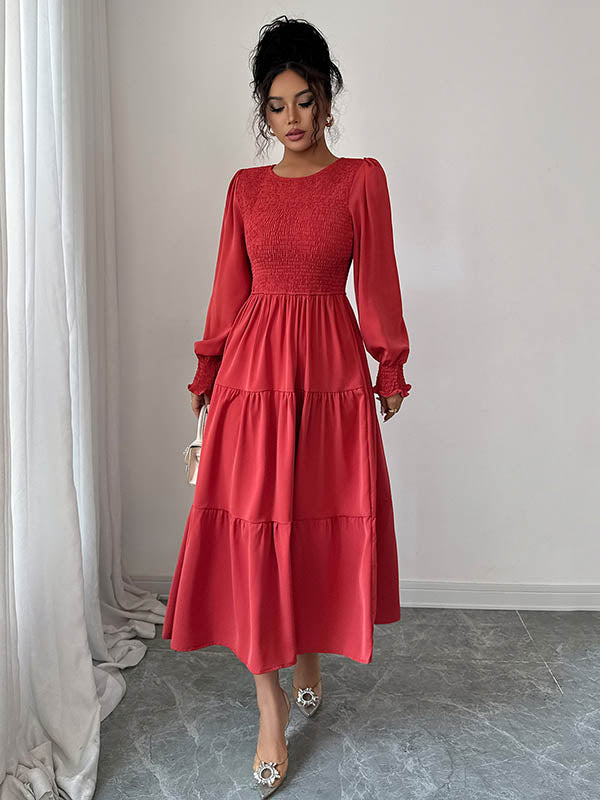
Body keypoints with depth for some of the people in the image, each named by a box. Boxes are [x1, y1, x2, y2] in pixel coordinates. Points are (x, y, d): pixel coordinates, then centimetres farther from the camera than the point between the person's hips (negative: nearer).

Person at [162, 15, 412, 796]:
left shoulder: (362, 178, 5)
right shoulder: (245, 187, 11)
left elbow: (376, 280, 4)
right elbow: (230, 286, 12)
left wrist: (389, 365, 4)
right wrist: (207, 370, 12)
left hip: (331, 370, -1)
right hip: (254, 367, 2)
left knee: (327, 523, 6)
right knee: (252, 527, -2)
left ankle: (311, 657, 34)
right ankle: (271, 709, 13)